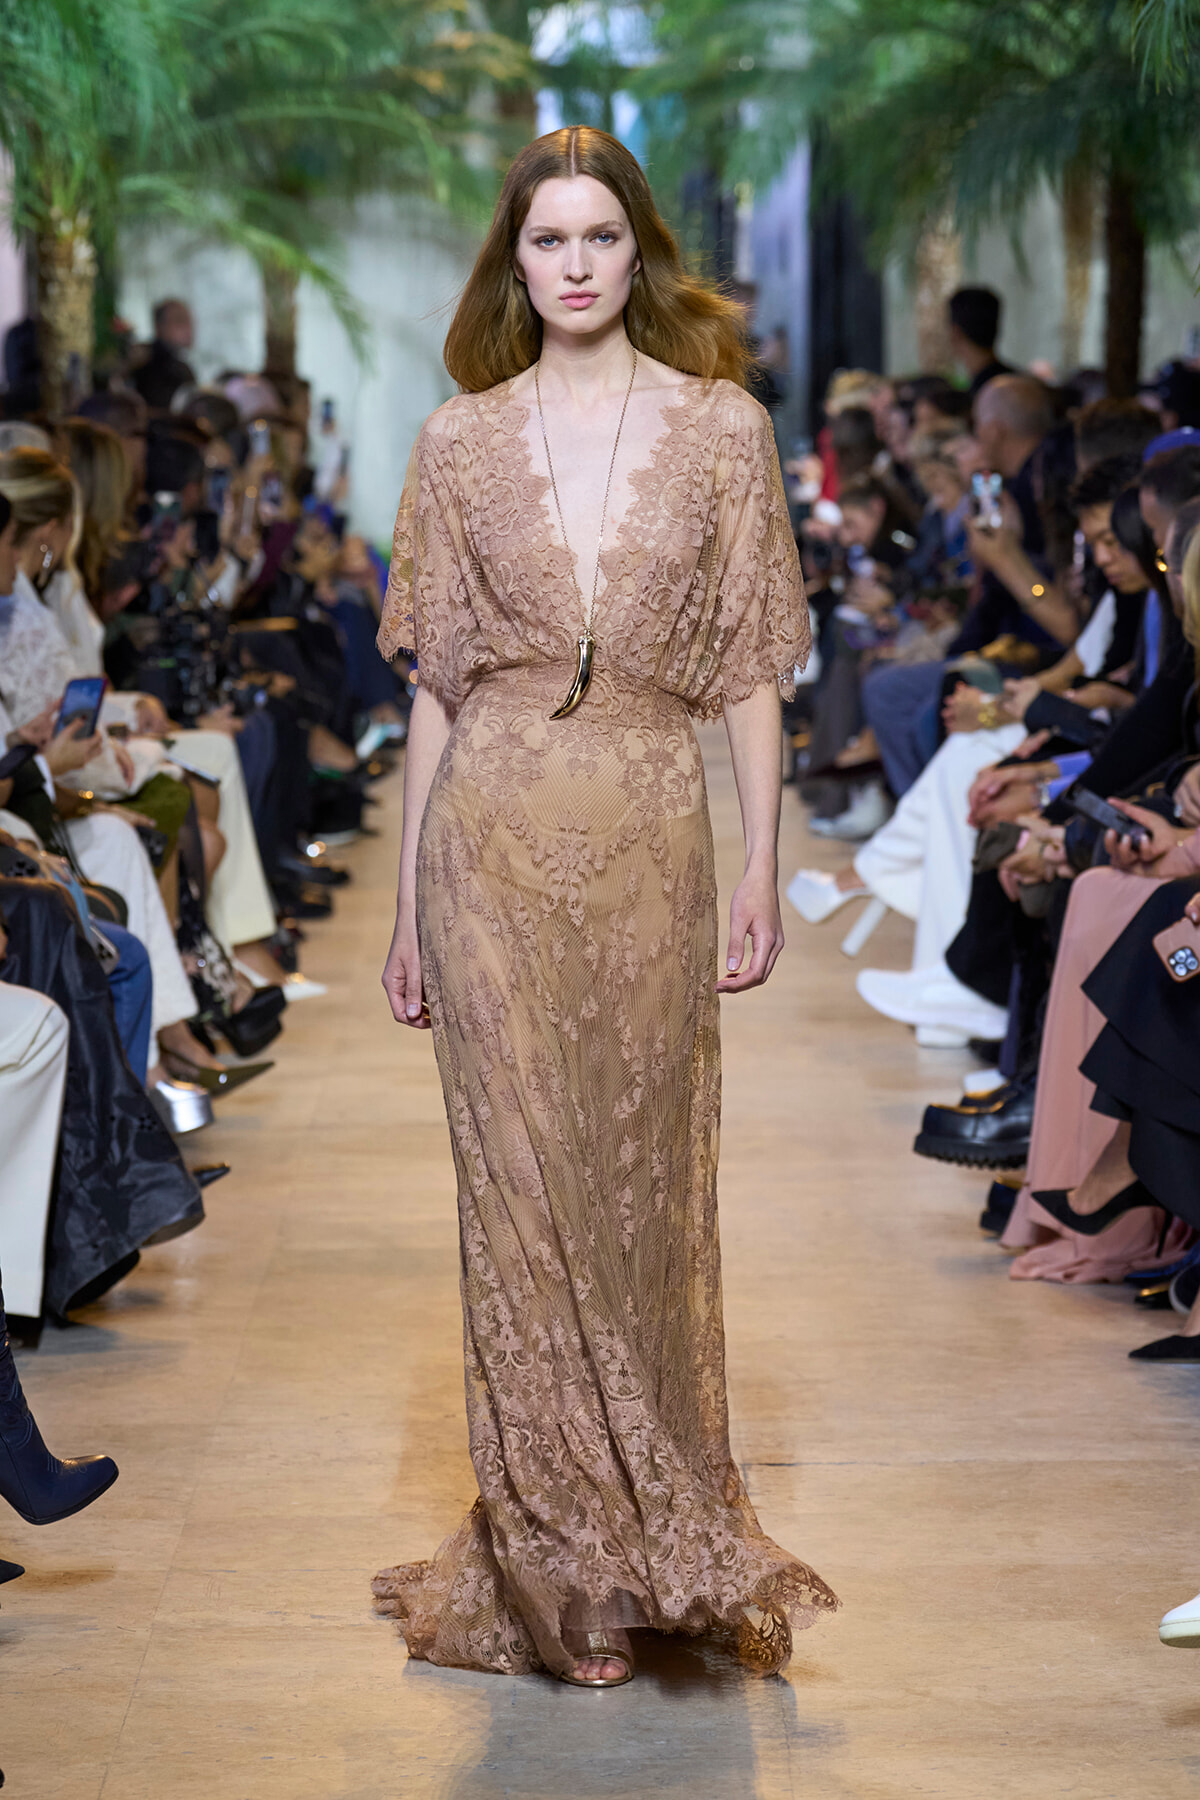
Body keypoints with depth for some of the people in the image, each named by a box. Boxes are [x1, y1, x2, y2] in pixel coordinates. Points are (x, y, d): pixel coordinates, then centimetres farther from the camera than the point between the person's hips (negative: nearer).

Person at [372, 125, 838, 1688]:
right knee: (521, 1195, 2)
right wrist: (408, 899, 4)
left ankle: (656, 1546, 20)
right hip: (495, 840, 1)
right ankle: (560, 1568, 14)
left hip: (651, 845, 0)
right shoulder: (461, 442, 7)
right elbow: (435, 683, 7)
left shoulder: (722, 429, 4)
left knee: (646, 1192, 5)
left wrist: (764, 868, -4)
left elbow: (750, 672, 3)